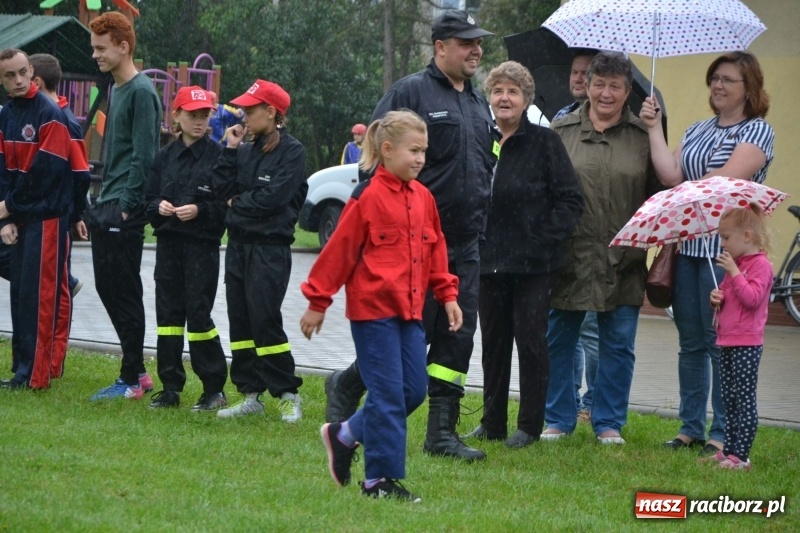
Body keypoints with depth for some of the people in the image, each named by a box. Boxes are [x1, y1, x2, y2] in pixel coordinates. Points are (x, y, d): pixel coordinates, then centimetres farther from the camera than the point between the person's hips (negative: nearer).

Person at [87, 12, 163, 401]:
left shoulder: (141, 92, -13)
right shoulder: (115, 90, 16)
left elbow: (143, 154, -17)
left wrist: (126, 204, -18)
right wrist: (103, 200, 15)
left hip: (125, 209, -10)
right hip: (106, 206, 10)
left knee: (124, 292, -5)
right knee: (106, 286, 11)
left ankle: (132, 380, 1)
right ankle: (136, 371, 18)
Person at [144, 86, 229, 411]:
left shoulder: (218, 155, -3)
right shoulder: (165, 157, 12)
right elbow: (150, 199, 14)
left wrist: (200, 210, -19)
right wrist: (159, 207, -7)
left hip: (202, 244, -5)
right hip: (168, 242, 5)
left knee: (198, 313, -7)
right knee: (168, 312, 5)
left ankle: (214, 389, 2)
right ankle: (170, 388, 12)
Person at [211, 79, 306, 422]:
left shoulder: (292, 151, -7)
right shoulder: (247, 150, 13)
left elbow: (272, 197, -17)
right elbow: (223, 188, 4)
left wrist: (238, 202, -3)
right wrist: (231, 150, -1)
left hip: (270, 248, -7)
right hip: (238, 243, 7)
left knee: (264, 320, -10)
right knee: (240, 321, 7)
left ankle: (288, 396, -2)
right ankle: (250, 395, 13)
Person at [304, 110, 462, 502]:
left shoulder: (423, 198, 10)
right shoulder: (367, 198, -11)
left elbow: (435, 250, 20)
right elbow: (339, 251, -9)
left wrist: (447, 294, 13)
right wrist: (317, 302, -6)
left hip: (409, 310, 7)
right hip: (373, 309, -7)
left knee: (414, 389, 6)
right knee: (388, 393, -5)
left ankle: (344, 436, 24)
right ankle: (380, 479, 4)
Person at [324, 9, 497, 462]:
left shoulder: (479, 103, 17)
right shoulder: (411, 93, -8)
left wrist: (481, 225, 20)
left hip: (466, 245, 7)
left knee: (458, 335, 4)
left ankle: (442, 432, 9)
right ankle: (345, 387, 17)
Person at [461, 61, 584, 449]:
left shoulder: (545, 143, -4)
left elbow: (570, 200, -6)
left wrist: (544, 239, -13)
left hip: (533, 264, -4)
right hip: (489, 261, 4)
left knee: (530, 340, -1)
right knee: (492, 342, 10)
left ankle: (529, 426, 7)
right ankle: (492, 423, 19)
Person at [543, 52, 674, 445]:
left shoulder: (643, 136, 5)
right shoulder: (562, 132, 5)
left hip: (623, 263, 0)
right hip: (567, 259, 0)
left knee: (618, 345, 5)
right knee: (558, 341, 6)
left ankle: (609, 423, 16)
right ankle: (558, 419, 18)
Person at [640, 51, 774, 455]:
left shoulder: (757, 131, -4)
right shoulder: (697, 131, 16)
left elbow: (728, 179, -17)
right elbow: (671, 174, 2)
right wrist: (655, 129, 0)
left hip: (726, 249, -6)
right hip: (688, 246, 7)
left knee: (721, 345, -4)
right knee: (690, 343, 10)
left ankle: (722, 434, 2)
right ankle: (690, 428, 17)